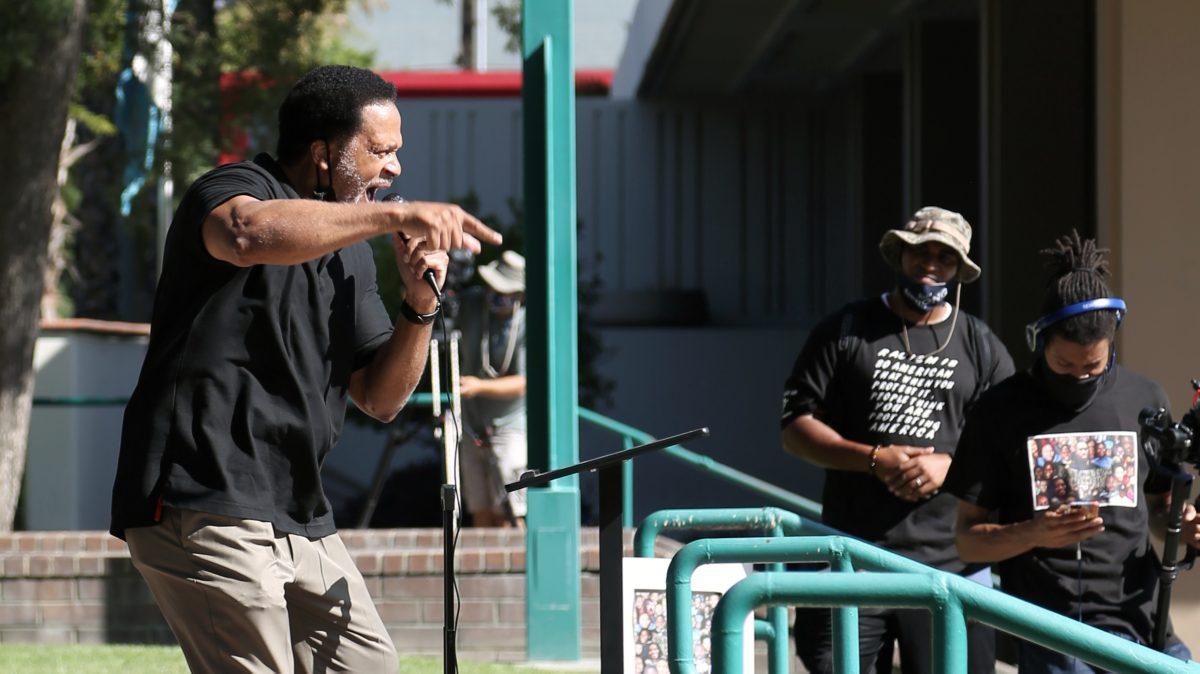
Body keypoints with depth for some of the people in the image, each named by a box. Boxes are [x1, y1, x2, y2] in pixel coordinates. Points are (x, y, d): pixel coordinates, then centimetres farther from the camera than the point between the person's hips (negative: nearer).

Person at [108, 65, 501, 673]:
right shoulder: (232, 189, -6)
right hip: (204, 505, -9)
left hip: (300, 520, 9)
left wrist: (420, 308, -1)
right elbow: (250, 234, -34)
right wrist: (398, 216, -37)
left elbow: (380, 399, 17)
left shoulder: (348, 250, 20)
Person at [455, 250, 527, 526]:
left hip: (509, 428, -5)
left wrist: (480, 386, -31)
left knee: (507, 517, -11)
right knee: (481, 514, 5)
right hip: (473, 429, 5)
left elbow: (522, 384, -17)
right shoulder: (470, 305, 0)